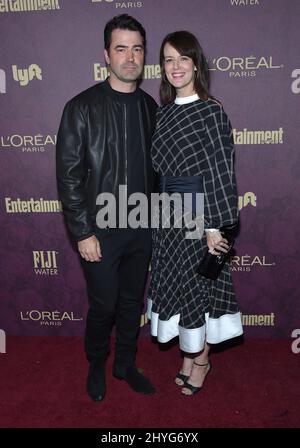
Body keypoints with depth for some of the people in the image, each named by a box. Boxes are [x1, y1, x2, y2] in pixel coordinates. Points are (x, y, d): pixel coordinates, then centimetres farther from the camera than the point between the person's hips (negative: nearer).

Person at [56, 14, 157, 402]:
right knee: (103, 306, 10)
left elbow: (154, 167, 10)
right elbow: (69, 175, -11)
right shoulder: (82, 107, -9)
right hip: (100, 229, -4)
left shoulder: (150, 107, 5)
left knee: (132, 303, 17)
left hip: (141, 228, 4)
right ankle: (96, 366, 39)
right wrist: (83, 233, -13)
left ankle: (125, 365, 40)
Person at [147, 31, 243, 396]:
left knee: (198, 283, 7)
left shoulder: (211, 111, -10)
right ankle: (189, 354, 34)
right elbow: (159, 166, 11)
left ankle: (200, 358, 29)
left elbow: (219, 171, -14)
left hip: (199, 212, -6)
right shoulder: (163, 112, 8)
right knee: (176, 282, 14)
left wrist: (214, 227, -16)